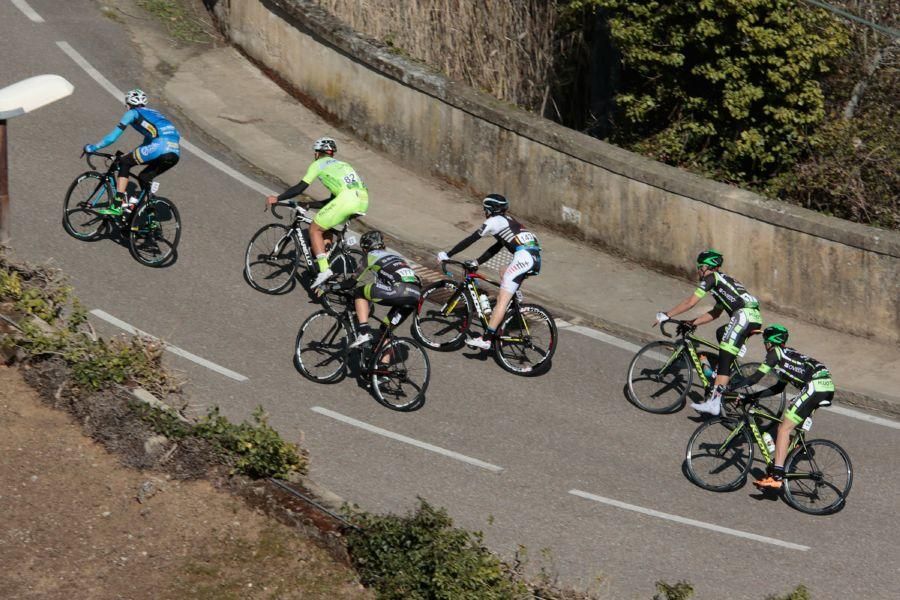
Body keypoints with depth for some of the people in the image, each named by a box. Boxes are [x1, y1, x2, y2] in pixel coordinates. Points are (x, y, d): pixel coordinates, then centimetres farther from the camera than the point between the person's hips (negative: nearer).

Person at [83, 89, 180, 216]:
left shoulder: (133, 113, 13)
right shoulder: (153, 113, 35)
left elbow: (112, 137, 11)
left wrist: (93, 147, 22)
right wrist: (131, 155, 52)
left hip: (161, 146, -7)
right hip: (176, 152, 7)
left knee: (124, 163, 9)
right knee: (144, 177, 25)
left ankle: (118, 205, -1)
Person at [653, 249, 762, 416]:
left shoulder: (711, 278, 6)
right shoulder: (723, 280, 33)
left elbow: (690, 302, 3)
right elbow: (715, 313, 33)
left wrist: (665, 315, 10)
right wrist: (692, 323, 30)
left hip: (744, 315, -9)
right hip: (755, 317, 9)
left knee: (725, 359, -11)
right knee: (721, 333, 31)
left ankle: (714, 402, -20)